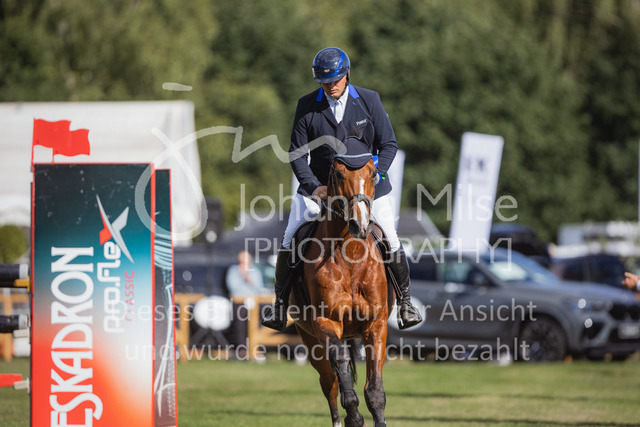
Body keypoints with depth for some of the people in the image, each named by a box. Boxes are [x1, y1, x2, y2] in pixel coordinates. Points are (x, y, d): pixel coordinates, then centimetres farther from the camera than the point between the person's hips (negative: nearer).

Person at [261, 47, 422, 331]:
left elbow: (388, 144, 0)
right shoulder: (307, 106, -3)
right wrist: (313, 186, -16)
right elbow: (297, 154, -2)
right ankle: (280, 303, 6)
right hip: (319, 187, 0)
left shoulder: (369, 101, -4)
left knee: (391, 243, -7)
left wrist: (376, 174, -16)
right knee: (288, 243, -10)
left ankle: (404, 300, 15)